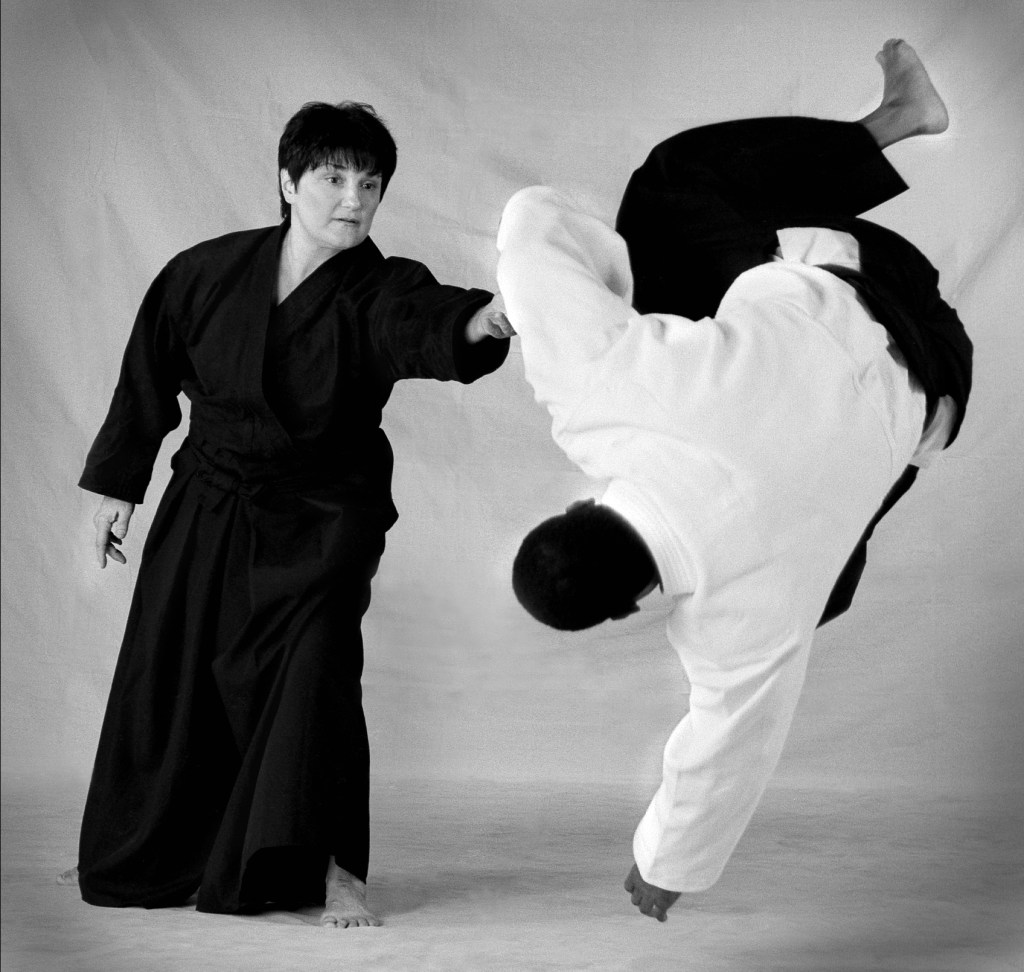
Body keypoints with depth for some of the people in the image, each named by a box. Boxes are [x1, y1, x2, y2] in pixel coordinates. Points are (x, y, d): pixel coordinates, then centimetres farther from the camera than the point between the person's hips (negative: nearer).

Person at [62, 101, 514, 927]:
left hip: (324, 519, -3)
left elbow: (430, 323, -37)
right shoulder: (207, 273, -7)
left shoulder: (381, 293, -14)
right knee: (167, 675, 13)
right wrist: (117, 485, 8)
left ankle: (333, 866, -3)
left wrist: (483, 319, -61)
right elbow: (150, 373, 4)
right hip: (206, 509, 3)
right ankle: (135, 853, 36)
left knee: (315, 666, -19)